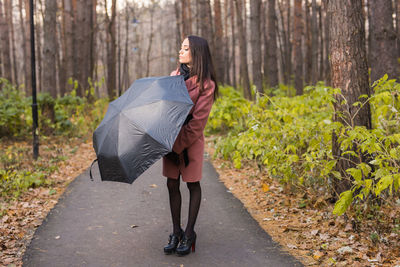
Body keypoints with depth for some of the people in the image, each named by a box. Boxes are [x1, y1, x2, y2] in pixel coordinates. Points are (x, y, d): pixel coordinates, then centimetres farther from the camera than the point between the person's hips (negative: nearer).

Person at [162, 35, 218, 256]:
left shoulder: (206, 85, -10)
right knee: (172, 184, 7)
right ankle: (176, 232, 19)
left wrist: (178, 145, -18)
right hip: (171, 136, 5)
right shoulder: (174, 75, 7)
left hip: (191, 139, -5)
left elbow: (198, 121, -14)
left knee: (192, 184, 5)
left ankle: (189, 234, 16)